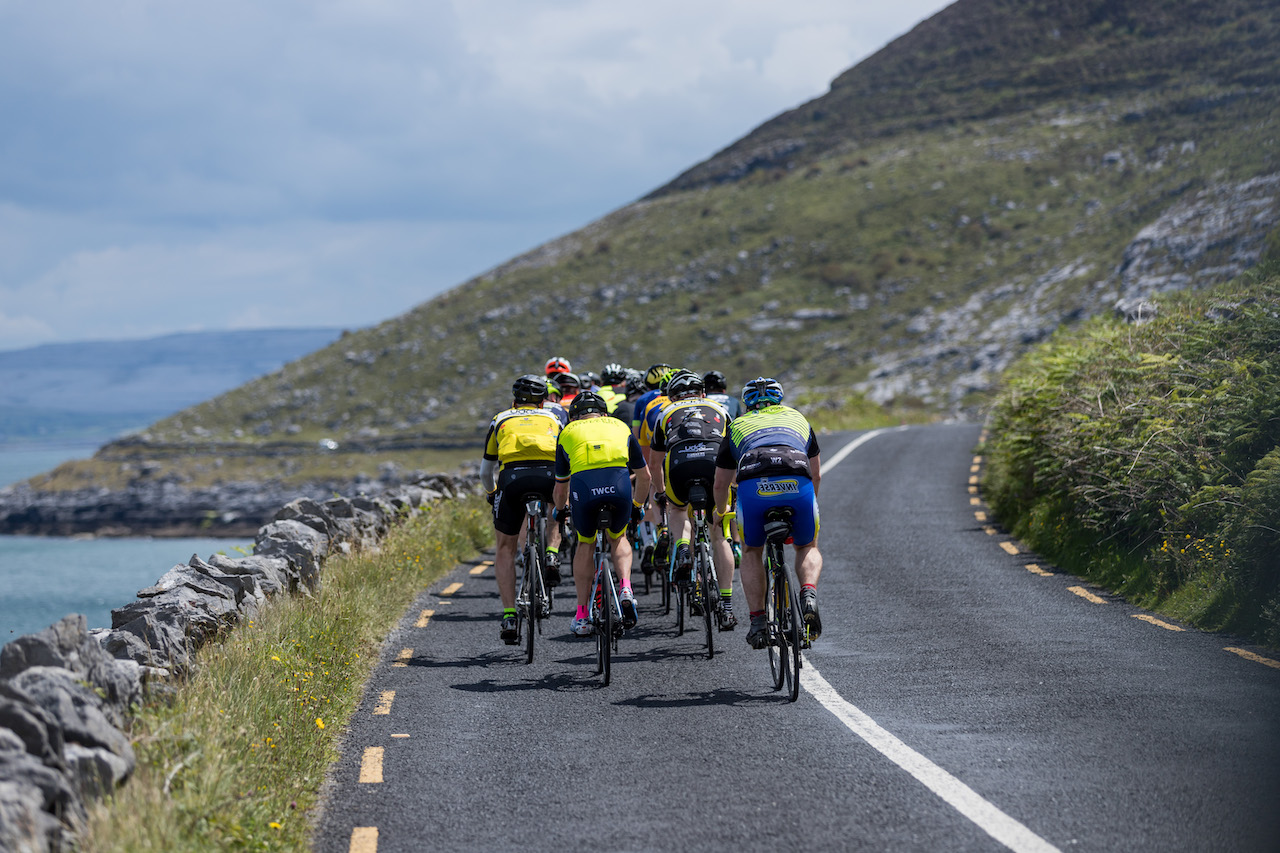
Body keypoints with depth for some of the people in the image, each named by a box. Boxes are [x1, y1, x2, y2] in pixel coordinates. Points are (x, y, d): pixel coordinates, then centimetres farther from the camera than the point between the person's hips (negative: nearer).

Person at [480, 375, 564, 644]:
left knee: (505, 549, 16)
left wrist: (493, 494, 55)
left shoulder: (501, 419, 31)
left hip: (513, 476, -1)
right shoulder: (553, 419, 32)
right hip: (549, 474, 1)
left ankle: (509, 615, 5)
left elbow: (486, 472, 36)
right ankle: (552, 555, 15)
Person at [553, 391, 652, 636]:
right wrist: (637, 505, 55)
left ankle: (582, 616, 20)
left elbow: (561, 486, 38)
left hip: (583, 486, -1)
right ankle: (625, 589, 5)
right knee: (618, 538, 29)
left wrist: (561, 509, 58)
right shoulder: (620, 426, 33)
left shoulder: (568, 432, 31)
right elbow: (644, 475, 38)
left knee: (585, 544, 25)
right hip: (619, 483, 1)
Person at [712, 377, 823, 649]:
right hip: (798, 483, 1)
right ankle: (809, 594, -5)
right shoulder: (797, 418, 37)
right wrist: (804, 506, 64)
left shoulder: (738, 425, 34)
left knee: (751, 552, 24)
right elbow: (816, 475, 45)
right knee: (808, 547, 25)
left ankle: (757, 620, 9)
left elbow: (721, 483, 39)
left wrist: (721, 513, 60)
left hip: (753, 486, 0)